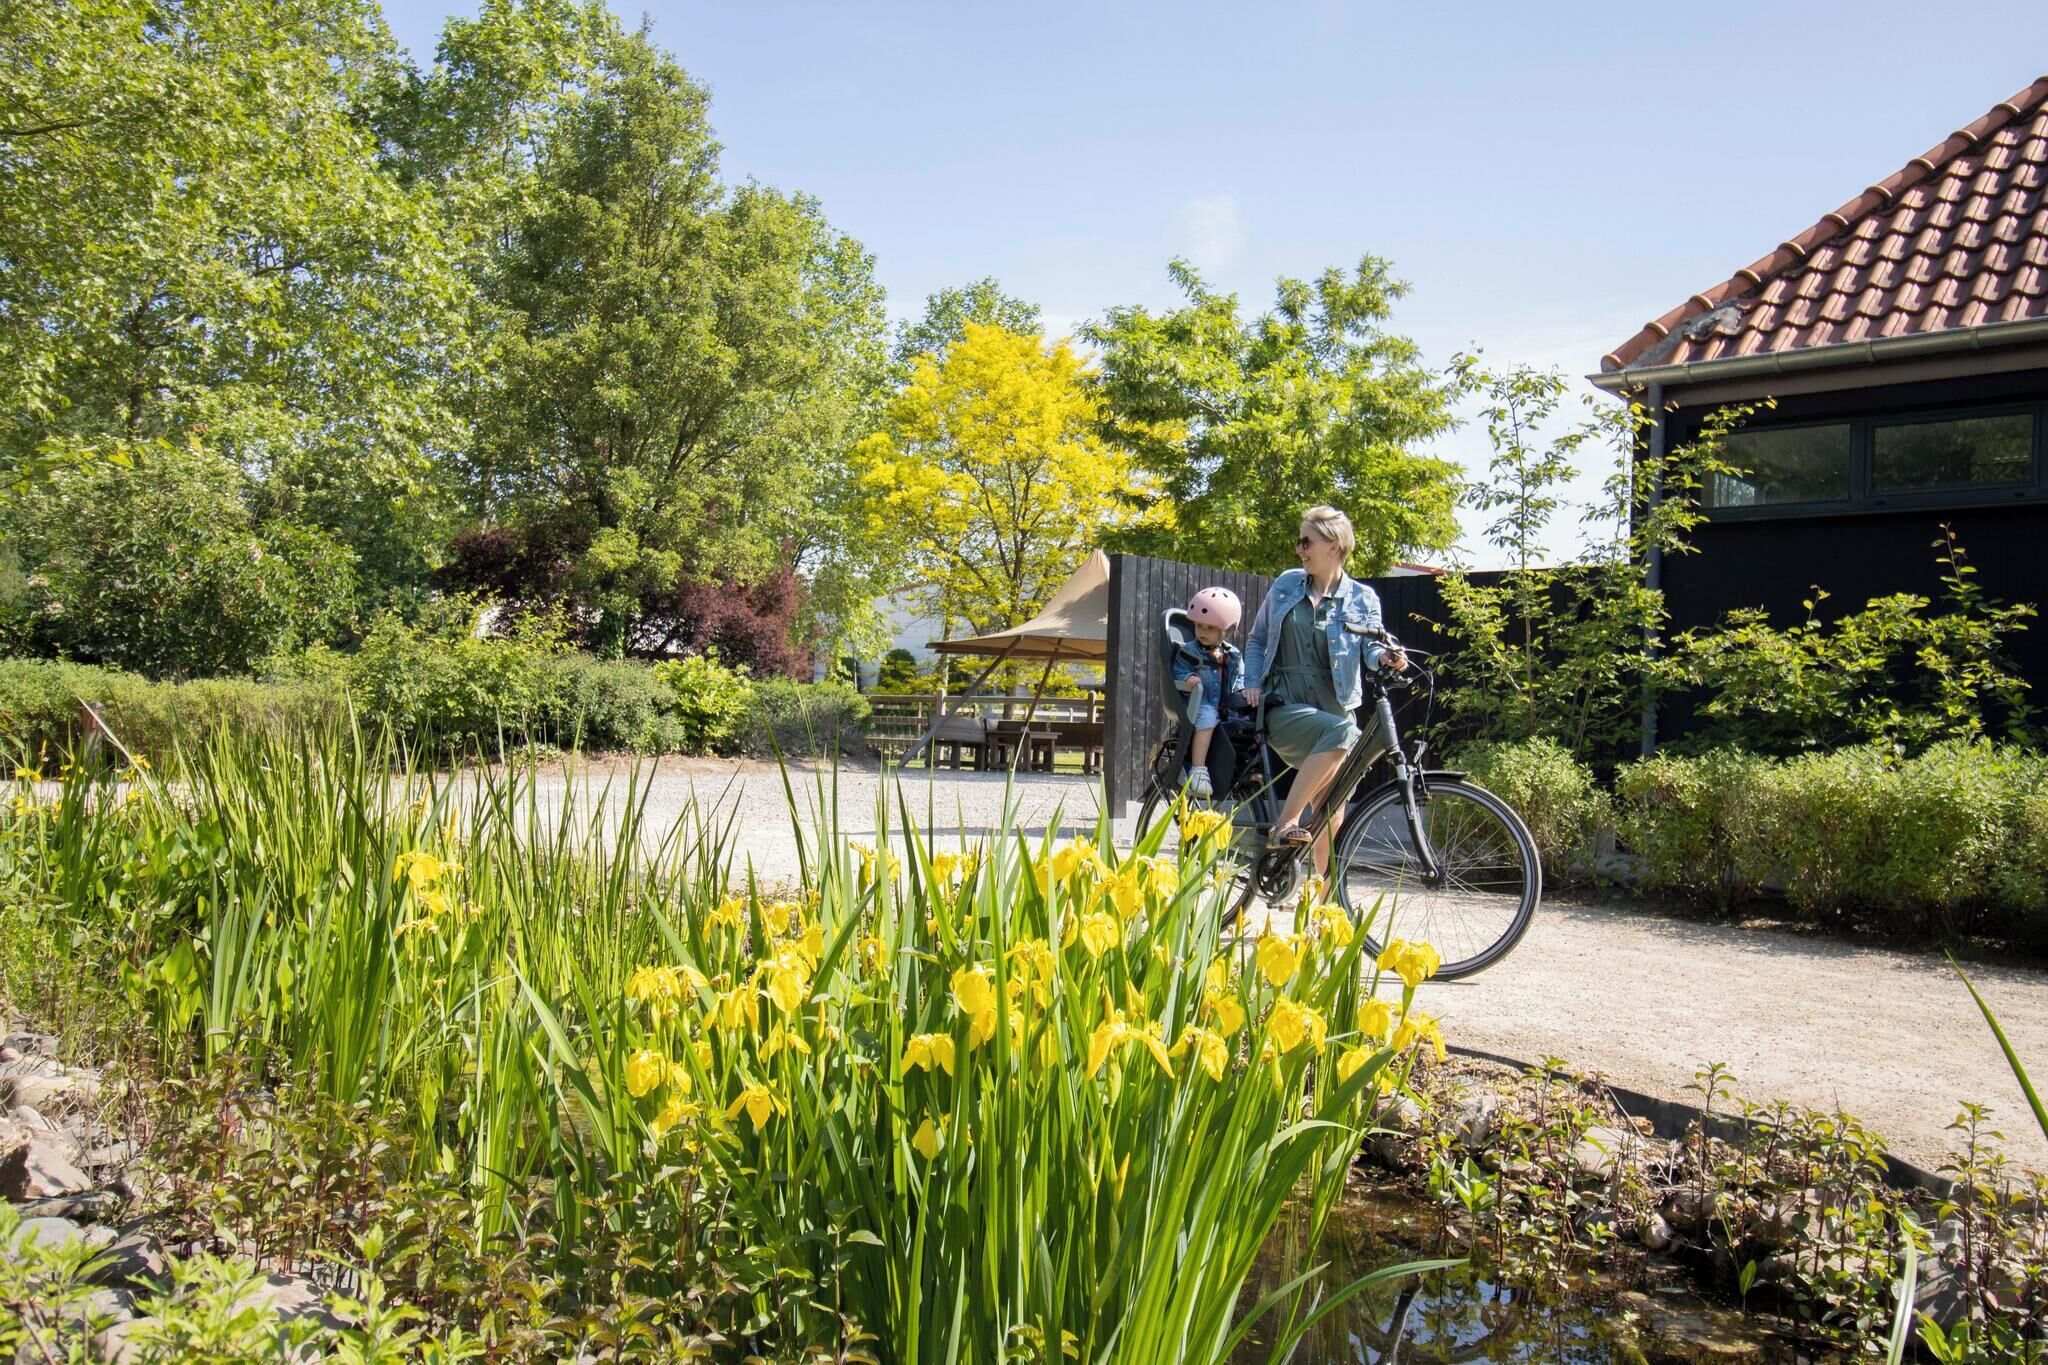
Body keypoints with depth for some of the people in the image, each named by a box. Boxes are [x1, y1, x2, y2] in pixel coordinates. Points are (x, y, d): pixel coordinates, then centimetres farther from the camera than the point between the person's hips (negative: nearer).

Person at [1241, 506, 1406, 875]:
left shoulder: (1362, 598, 6)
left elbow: (1369, 645, -3)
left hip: (1334, 708, 2)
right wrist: (1253, 683, 1)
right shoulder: (1286, 585, 10)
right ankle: (1287, 823, -30)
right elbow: (1256, 639, 16)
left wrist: (1384, 656, -26)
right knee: (1342, 732, -34)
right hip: (1284, 710, -2)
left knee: (1332, 811, -1)